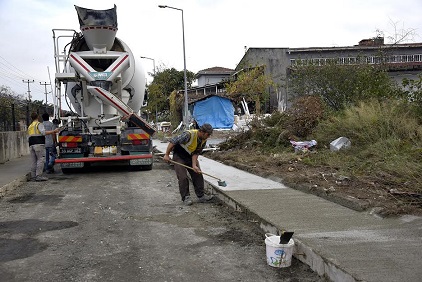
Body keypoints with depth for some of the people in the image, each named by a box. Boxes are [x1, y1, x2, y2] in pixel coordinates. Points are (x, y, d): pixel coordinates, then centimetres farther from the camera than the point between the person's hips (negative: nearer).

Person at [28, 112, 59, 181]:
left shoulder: (29, 126, 25)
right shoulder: (39, 124, 1)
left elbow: (28, 139, 26)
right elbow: (43, 132, -18)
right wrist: (54, 131, -18)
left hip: (31, 145, 8)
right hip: (39, 144, -7)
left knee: (34, 161, 8)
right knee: (41, 160, -9)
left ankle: (33, 176, 6)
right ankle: (39, 176, -16)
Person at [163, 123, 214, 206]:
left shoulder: (203, 141, -10)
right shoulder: (189, 134, -32)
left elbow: (196, 153, -8)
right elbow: (173, 141, -27)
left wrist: (194, 165, -22)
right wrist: (167, 155, -21)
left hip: (191, 157, 7)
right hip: (179, 156, -6)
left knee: (198, 175, 3)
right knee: (183, 178, -10)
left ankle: (201, 196, 12)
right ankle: (186, 197, 2)